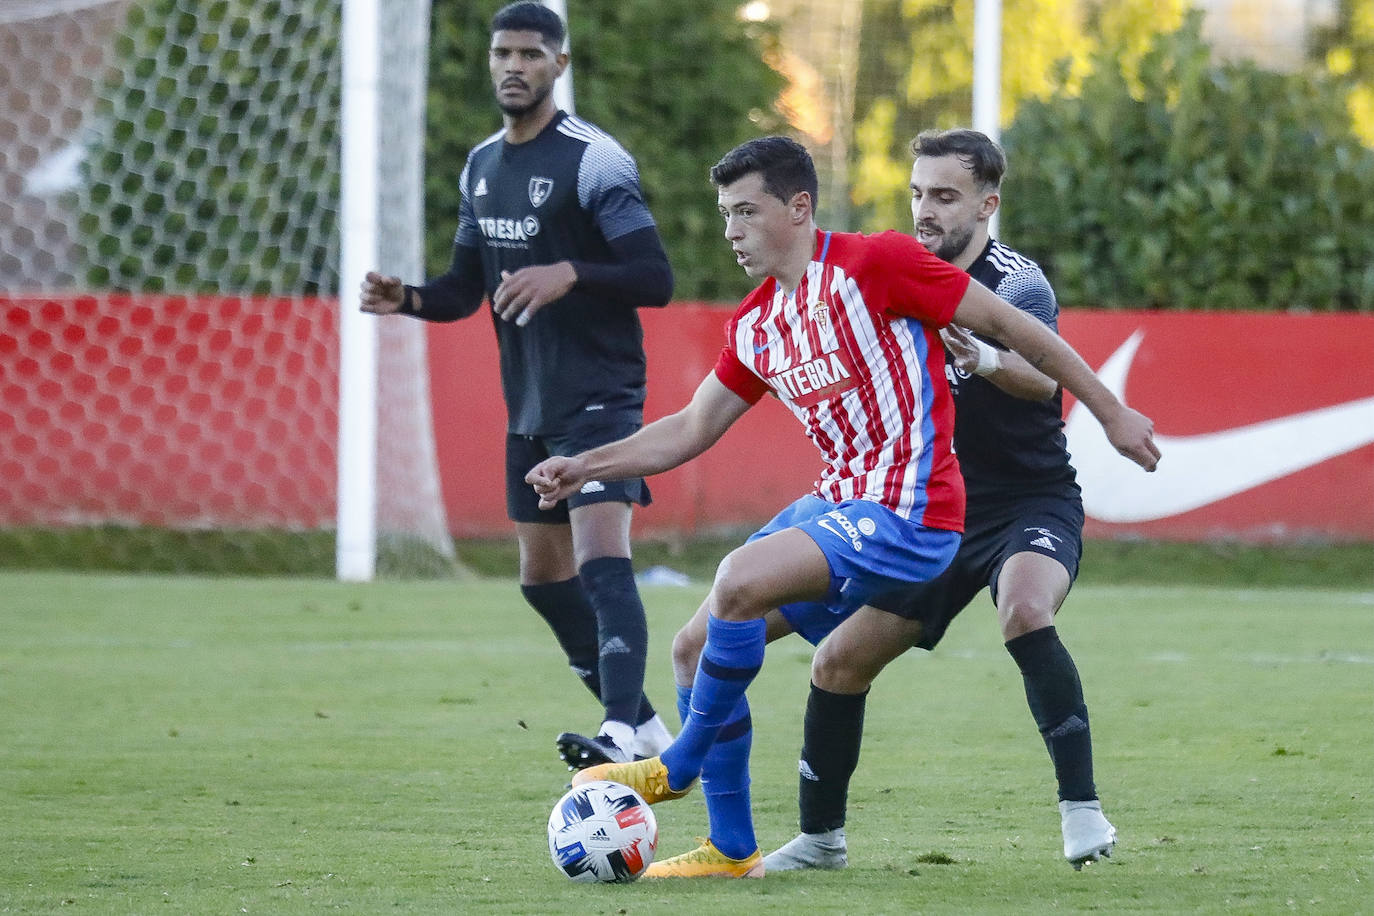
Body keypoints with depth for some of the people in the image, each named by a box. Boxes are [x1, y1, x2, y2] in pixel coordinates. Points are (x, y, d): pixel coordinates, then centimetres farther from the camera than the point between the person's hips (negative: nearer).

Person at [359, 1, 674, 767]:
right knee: (544, 577, 13)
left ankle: (621, 733, -33)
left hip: (600, 397, -9)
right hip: (530, 407, 9)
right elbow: (467, 288, 18)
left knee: (601, 560, -23)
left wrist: (571, 275, -32)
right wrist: (408, 300, -3)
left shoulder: (594, 160, -13)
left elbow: (656, 279, -17)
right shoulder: (482, 167, 11)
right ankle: (645, 725, 26)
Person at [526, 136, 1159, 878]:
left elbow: (1009, 326, -7)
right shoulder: (755, 324, 11)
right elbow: (689, 432, 20)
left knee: (740, 581, -27)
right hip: (838, 504, 9)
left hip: (909, 516, -9)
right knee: (694, 647, 3)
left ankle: (679, 765, -7)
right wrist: (584, 468, 8)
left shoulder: (875, 263, -12)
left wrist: (1111, 413, -4)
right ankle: (730, 850, 11)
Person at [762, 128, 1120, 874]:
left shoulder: (1014, 284, -19)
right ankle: (819, 837, 20)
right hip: (937, 511, 7)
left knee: (1024, 610, -37)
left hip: (1033, 503, -7)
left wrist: (984, 358, -62)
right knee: (838, 660, 1)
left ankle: (1082, 809, -30)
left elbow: (1042, 375, -41)